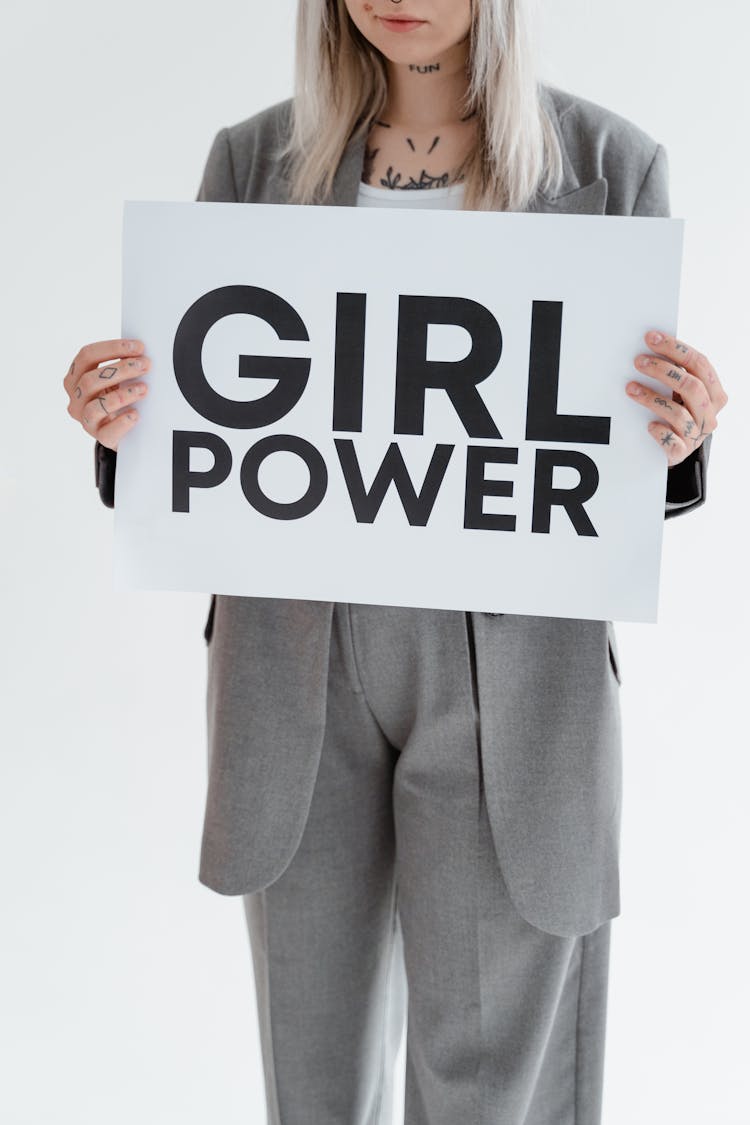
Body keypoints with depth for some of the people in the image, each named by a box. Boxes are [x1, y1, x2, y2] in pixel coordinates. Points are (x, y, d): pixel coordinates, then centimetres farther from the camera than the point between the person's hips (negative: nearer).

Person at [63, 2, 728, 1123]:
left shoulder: (611, 164, -2)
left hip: (513, 680, -2)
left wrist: (678, 441, -19)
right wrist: (124, 426, -15)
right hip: (300, 670, 2)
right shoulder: (256, 160, 3)